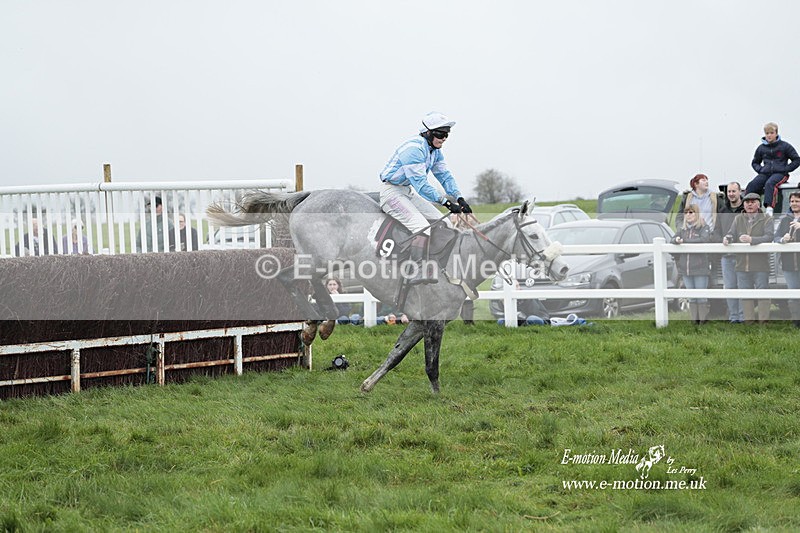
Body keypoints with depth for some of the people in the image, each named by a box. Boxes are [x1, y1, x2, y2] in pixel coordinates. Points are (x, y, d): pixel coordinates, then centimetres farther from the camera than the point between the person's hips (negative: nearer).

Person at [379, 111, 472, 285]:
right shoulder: (413, 148, -25)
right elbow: (420, 183, -30)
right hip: (392, 191, -10)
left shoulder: (435, 151, 6)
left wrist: (460, 199, -10)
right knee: (422, 226, -26)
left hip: (408, 192, 10)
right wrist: (446, 202, -32)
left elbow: (445, 176, 6)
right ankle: (418, 273, -33)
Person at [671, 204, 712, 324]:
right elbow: (673, 240, 10)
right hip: (685, 269, 5)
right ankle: (694, 319, 13)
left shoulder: (704, 227, -2)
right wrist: (676, 240, -16)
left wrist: (685, 241, -16)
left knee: (701, 296, -3)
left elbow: (704, 239, -20)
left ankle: (703, 319, 1)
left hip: (700, 269, -5)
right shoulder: (683, 229, 15)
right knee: (691, 297, 9)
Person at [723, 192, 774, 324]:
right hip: (742, 264, 4)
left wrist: (752, 240, -28)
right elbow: (732, 234, 10)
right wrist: (728, 238, -15)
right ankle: (748, 319, 15)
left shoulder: (766, 219, 0)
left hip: (760, 265, -4)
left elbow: (769, 237, -13)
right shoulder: (738, 219, 15)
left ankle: (764, 320, 1)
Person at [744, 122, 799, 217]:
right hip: (765, 173, 4)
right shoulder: (761, 148, 14)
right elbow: (755, 162, 28)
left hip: (779, 173, -4)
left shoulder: (785, 146, 3)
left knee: (769, 184, -37)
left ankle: (769, 208, -53)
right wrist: (760, 169, 7)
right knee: (752, 185, -25)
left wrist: (785, 169, -6)